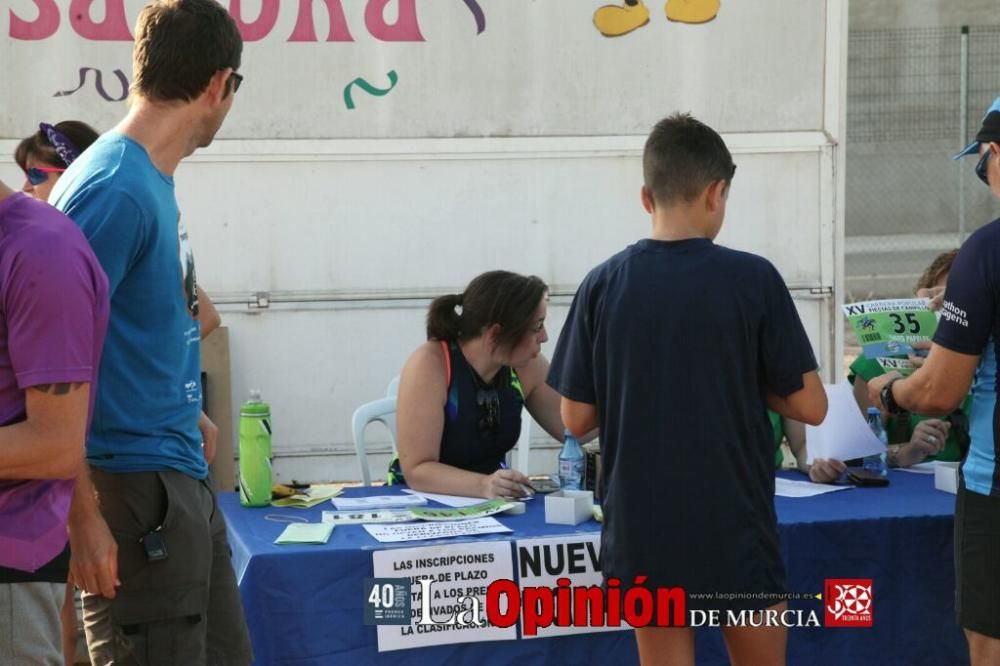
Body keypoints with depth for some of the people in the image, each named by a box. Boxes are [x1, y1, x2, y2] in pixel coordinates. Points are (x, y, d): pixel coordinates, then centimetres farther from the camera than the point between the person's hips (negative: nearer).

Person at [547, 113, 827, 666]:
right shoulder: (752, 279, -9)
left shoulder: (602, 286, -3)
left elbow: (576, 418, 1)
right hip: (735, 528, -2)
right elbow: (810, 406, -6)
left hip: (644, 531, 2)